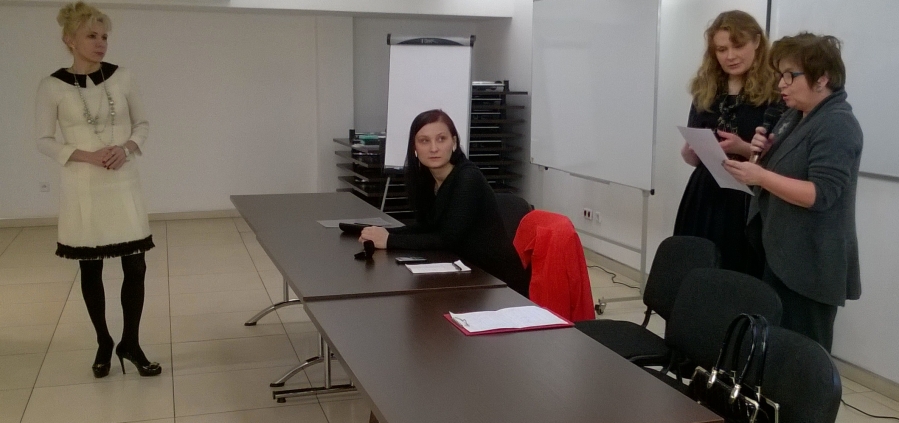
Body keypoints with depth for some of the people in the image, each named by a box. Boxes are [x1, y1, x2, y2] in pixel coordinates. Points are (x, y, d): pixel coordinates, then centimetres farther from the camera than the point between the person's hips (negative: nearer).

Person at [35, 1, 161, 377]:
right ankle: (103, 343, 28)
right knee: (90, 270, 10)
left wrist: (127, 148, -11)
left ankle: (130, 344, 17)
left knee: (135, 267, 0)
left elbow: (142, 124, 9)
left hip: (123, 185, 2)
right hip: (82, 190, -1)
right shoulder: (53, 86, -6)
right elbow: (44, 141, -3)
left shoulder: (121, 77, 0)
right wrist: (87, 156, -17)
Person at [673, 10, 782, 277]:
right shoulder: (706, 92, 9)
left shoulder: (776, 92, -6)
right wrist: (692, 147, -7)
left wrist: (744, 148, -20)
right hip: (704, 199, 5)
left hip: (750, 203, -4)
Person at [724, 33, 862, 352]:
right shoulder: (794, 117, 13)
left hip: (811, 265, -9)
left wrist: (760, 176, -29)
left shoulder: (838, 125, -16)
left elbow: (821, 194, -25)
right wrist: (765, 154, 2)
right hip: (782, 254, 9)